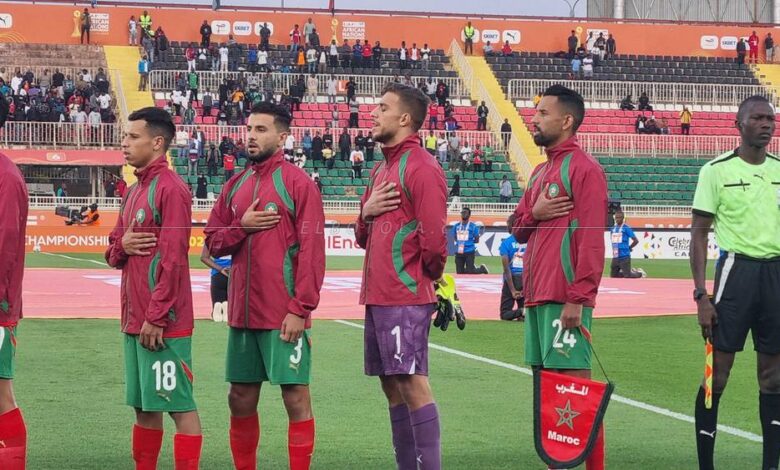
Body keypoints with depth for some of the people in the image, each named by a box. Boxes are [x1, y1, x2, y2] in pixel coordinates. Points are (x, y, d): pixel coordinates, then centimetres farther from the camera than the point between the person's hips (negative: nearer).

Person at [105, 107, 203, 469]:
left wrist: (156, 317, -19)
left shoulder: (170, 188, -12)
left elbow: (173, 260, -17)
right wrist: (121, 245, -3)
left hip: (162, 323, -9)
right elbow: (113, 253, 21)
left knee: (179, 405, -4)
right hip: (134, 319, 9)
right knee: (144, 406, 13)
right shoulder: (134, 191, 16)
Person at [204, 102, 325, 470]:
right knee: (240, 397, 11)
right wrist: (242, 226, -6)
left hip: (284, 315, -6)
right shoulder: (235, 186, 13)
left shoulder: (298, 183, -6)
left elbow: (312, 251, -11)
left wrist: (300, 309, -17)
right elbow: (213, 243, 14)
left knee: (295, 395, -2)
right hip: (242, 312, 6)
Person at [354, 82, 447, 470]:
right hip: (376, 295, 9)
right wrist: (366, 212, 1)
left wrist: (431, 273, -1)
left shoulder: (421, 168, -11)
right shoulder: (382, 169, 18)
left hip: (405, 298, -9)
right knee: (392, 385, 11)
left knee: (412, 383, -9)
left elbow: (434, 238, -17)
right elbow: (363, 237, 21)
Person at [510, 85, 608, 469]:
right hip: (537, 295, 9)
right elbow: (519, 230, 22)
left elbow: (592, 240, -15)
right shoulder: (541, 171, 19)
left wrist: (578, 299, -21)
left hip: (565, 299, -9)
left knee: (574, 381, -8)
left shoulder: (583, 168, -8)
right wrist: (534, 213, -1)